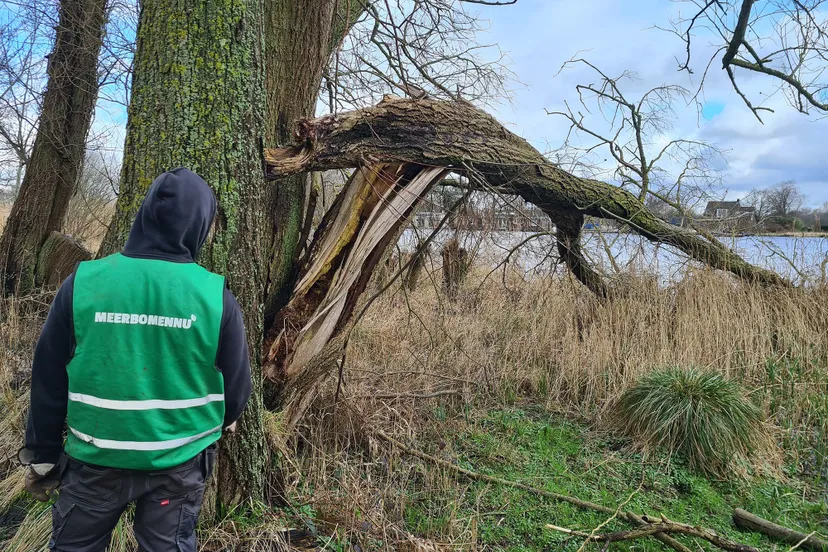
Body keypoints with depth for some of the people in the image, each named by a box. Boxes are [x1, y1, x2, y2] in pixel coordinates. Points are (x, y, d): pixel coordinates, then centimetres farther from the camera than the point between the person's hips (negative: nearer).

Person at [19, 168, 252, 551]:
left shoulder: (83, 282, -13)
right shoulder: (215, 295, -16)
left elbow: (49, 380, -3)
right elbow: (237, 383, -6)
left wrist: (44, 456, 11)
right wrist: (219, 421, 17)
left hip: (95, 459, 1)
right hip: (180, 462, -1)